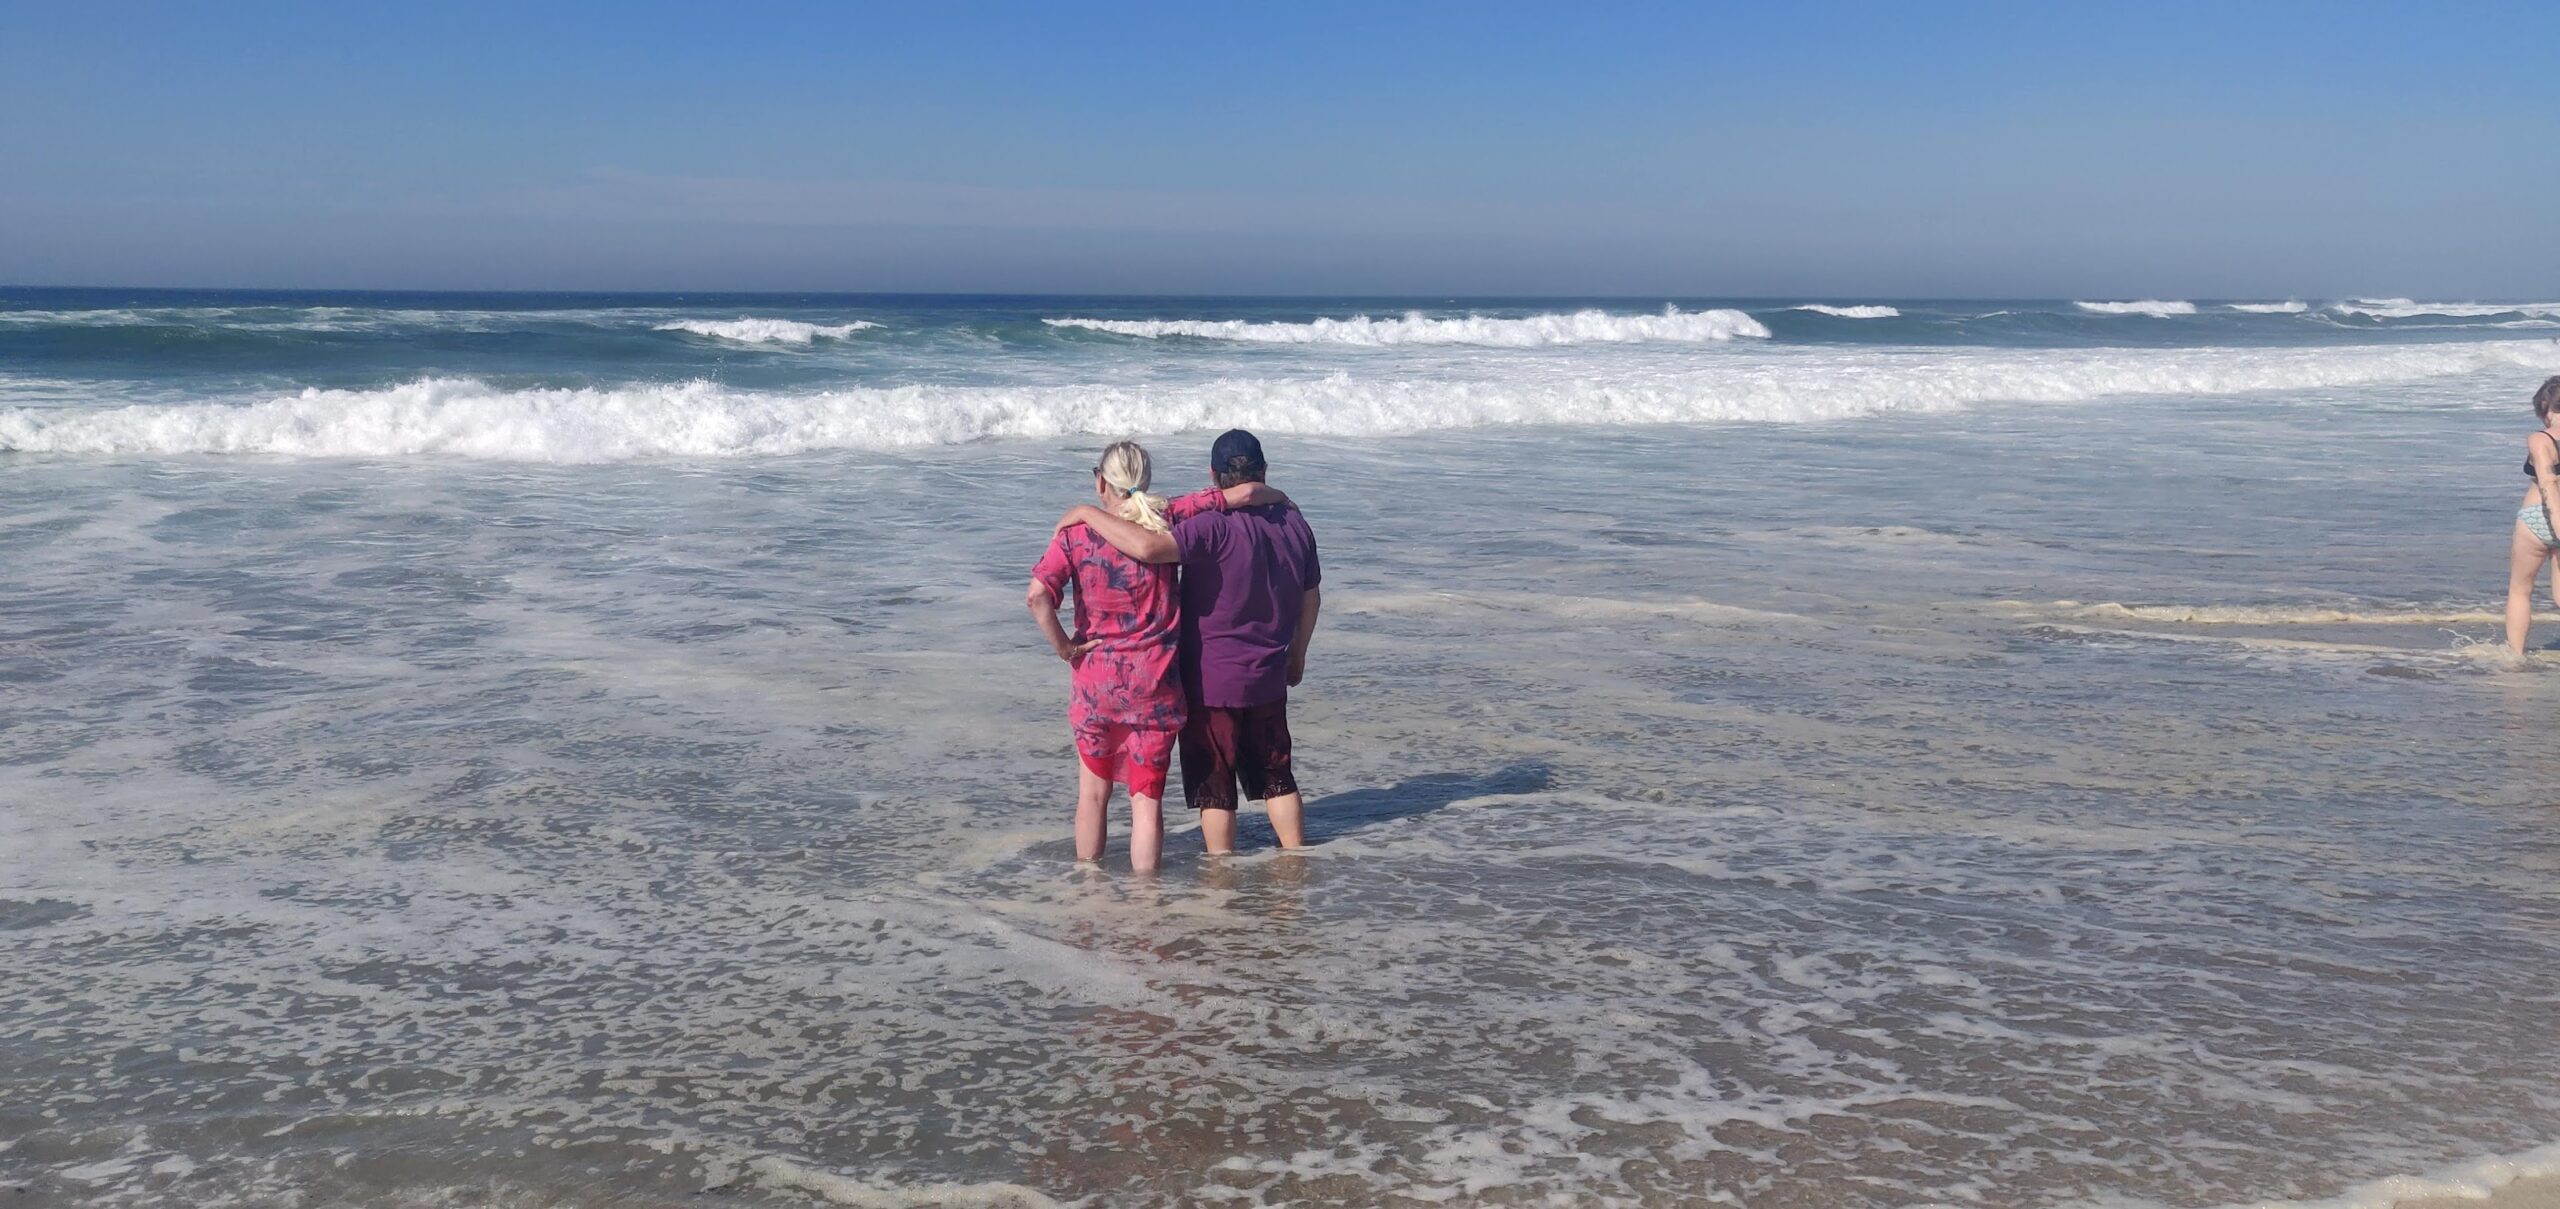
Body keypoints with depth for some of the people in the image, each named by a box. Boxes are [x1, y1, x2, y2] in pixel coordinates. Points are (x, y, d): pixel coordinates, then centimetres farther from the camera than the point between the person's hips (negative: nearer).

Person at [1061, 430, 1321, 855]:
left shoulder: (1214, 527, -22)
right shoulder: (1295, 525, 0)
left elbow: (1148, 547, -37)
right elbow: (1311, 600, 12)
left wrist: (1089, 514, -24)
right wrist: (1297, 653, 27)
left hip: (1211, 681, -6)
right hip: (1269, 678, 6)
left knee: (1214, 787, 8)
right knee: (1276, 776, 21)